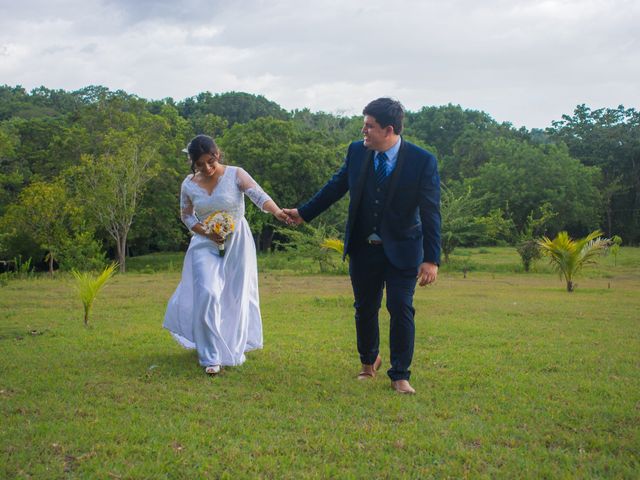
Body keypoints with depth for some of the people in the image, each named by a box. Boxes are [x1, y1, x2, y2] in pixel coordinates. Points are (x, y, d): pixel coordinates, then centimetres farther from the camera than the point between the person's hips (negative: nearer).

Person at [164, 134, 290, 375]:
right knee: (207, 296, -14)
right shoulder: (189, 185, -2)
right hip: (206, 245, 1)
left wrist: (276, 211, -45)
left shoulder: (235, 175, -11)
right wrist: (207, 233, -10)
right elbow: (186, 216, 8)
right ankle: (211, 356, -5)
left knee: (236, 297, 8)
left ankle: (234, 349, 29)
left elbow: (259, 196, -24)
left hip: (237, 243, -1)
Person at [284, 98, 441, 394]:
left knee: (401, 309, -5)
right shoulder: (357, 152, -4)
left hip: (402, 250, -3)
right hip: (363, 248, 4)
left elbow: (431, 213, -15)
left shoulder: (422, 161, -15)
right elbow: (335, 187, 10)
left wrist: (431, 259, -20)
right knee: (364, 308, 14)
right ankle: (369, 361, 38)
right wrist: (303, 213, 15)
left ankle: (400, 376, 10)